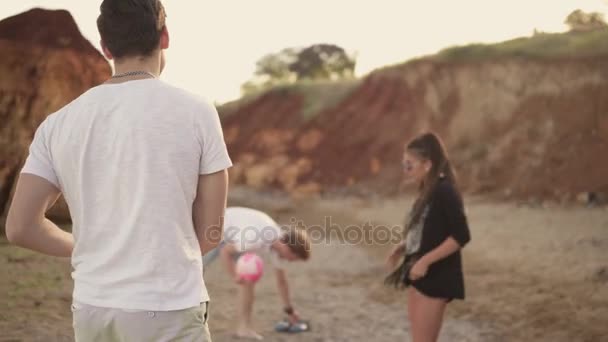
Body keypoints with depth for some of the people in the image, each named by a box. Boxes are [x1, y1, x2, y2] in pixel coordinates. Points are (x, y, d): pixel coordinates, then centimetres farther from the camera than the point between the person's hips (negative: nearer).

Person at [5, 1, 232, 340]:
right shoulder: (194, 111, -6)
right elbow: (210, 232, -2)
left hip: (91, 310, 4)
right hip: (169, 311, -4)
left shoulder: (60, 122, 2)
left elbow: (20, 227, 2)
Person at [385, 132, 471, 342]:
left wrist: (426, 261, -22)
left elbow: (461, 236, -21)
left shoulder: (444, 192, -16)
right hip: (419, 274, 9)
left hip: (436, 276, -9)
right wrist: (403, 246, 4)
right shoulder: (427, 192, 11)